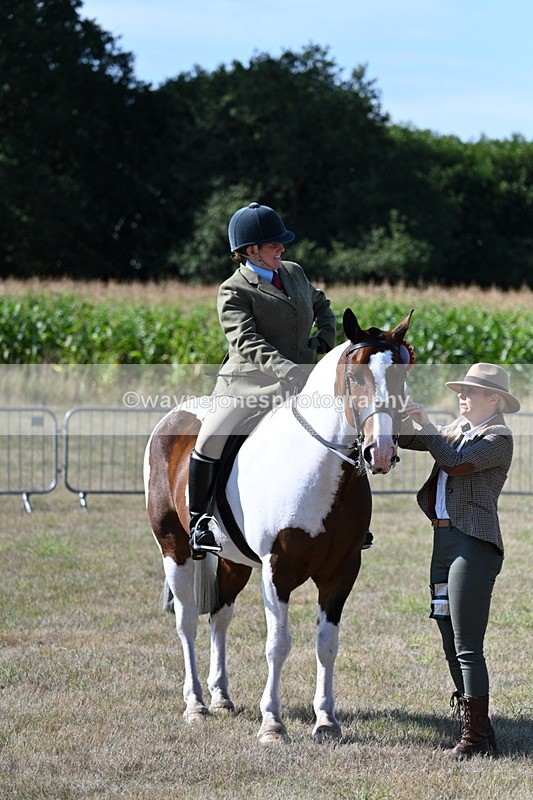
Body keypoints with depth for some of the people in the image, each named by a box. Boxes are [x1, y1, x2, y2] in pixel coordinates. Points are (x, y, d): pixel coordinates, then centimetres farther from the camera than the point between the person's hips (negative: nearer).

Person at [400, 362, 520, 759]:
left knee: (467, 647, -9)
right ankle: (479, 731, 19)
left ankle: (476, 739, -4)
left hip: (473, 544, -9)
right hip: (444, 541, 9)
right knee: (452, 646, 12)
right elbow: (409, 439, 18)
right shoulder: (458, 429, 18)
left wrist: (427, 425, -14)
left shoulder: (499, 438, -8)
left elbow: (456, 462, -21)